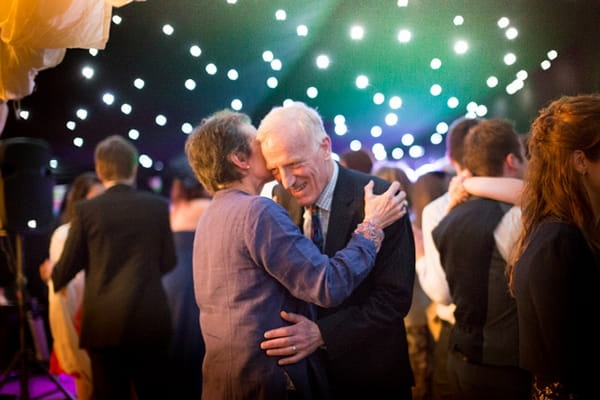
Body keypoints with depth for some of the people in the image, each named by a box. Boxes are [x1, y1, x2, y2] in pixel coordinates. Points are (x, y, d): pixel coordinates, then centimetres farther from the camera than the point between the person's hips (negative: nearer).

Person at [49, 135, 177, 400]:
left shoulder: (85, 209, -2)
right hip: (151, 319, 1)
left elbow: (67, 267, 4)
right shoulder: (158, 206, 1)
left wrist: (53, 277, 26)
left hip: (105, 322, -1)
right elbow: (169, 262, 7)